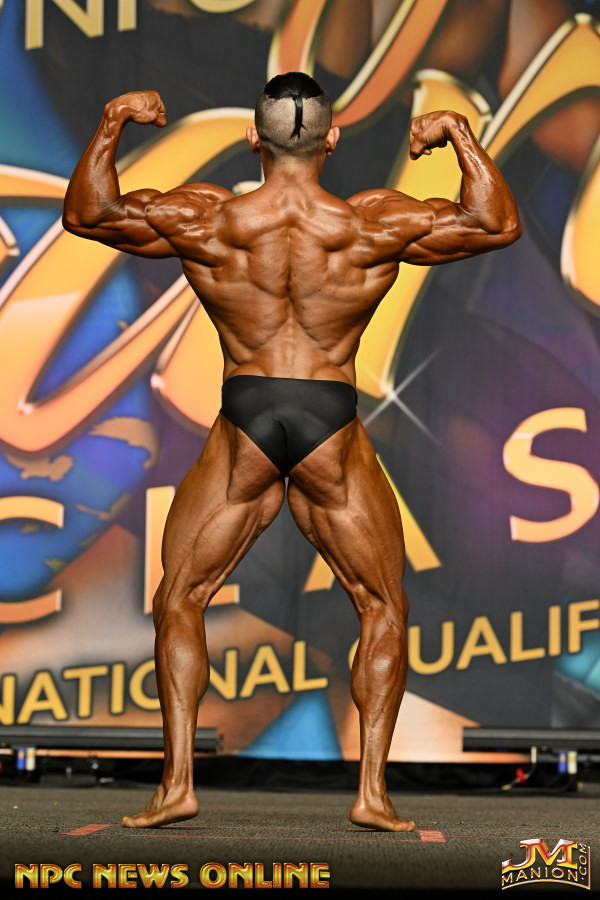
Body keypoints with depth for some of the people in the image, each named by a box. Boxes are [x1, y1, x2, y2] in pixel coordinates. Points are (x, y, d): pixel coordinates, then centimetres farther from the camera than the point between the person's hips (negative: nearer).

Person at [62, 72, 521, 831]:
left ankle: (177, 782, 7)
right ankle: (372, 792, 7)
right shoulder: (372, 224, -8)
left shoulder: (205, 220, -5)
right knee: (383, 608, 15)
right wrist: (459, 134, 7)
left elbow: (87, 212, 8)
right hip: (332, 428, 0)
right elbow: (498, 224, 1)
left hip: (243, 427, 0)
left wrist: (112, 125, 14)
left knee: (179, 601, 16)